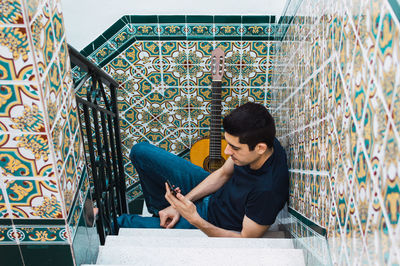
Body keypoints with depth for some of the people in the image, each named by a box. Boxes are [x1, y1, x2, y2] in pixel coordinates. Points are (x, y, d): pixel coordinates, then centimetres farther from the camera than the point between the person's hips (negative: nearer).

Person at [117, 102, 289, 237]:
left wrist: (195, 220, -34)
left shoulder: (268, 189, -39)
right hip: (215, 191, 7)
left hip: (215, 223, -6)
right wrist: (180, 203, -8)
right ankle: (159, 210, 21)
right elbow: (223, 174, -2)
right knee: (141, 151, 3)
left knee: (118, 223, -11)